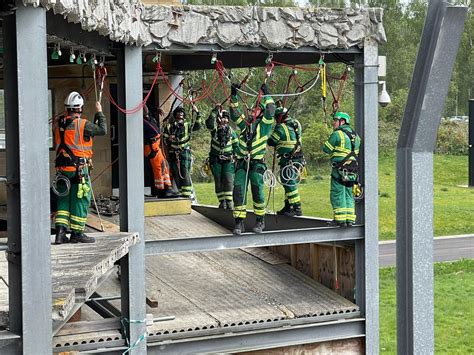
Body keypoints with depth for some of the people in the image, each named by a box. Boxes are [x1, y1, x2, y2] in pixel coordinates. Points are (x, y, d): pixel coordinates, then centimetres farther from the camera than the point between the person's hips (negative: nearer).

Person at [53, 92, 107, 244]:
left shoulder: (59, 125, 8)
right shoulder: (82, 124, -11)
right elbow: (102, 130, -2)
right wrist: (99, 113, 11)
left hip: (62, 168, 6)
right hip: (79, 168, -6)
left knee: (64, 199, 12)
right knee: (80, 199, 3)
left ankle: (60, 231, 7)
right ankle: (76, 233, 6)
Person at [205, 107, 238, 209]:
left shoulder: (231, 131, 5)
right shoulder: (214, 129, -1)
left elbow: (236, 145, 12)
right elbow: (209, 123, -25)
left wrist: (234, 155, 0)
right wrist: (215, 112, -30)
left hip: (228, 159, 0)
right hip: (216, 160, 0)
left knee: (228, 180, -11)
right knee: (218, 181, 3)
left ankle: (229, 201, -11)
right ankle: (222, 201, 10)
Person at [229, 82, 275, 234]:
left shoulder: (264, 124, 6)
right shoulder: (245, 123, 19)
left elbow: (270, 111, -9)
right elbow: (234, 114, 19)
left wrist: (266, 95, -5)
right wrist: (233, 97, 13)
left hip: (256, 163, -4)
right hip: (242, 163, 4)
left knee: (257, 191, -8)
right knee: (238, 191, -5)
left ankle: (260, 220, 7)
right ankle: (239, 223, -3)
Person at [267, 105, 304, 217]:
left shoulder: (281, 127, -14)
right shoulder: (294, 124, 10)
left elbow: (271, 142, -7)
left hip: (289, 160, -9)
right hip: (297, 158, 9)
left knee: (290, 184, -8)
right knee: (289, 183, 16)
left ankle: (297, 208, -10)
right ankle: (288, 207, 22)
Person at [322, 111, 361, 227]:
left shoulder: (337, 134, -10)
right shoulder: (355, 135, 12)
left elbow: (326, 149, -5)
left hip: (340, 169, -7)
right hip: (352, 170, 7)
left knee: (337, 194, -1)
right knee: (348, 195, 13)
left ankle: (340, 220, -3)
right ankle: (350, 219, 11)